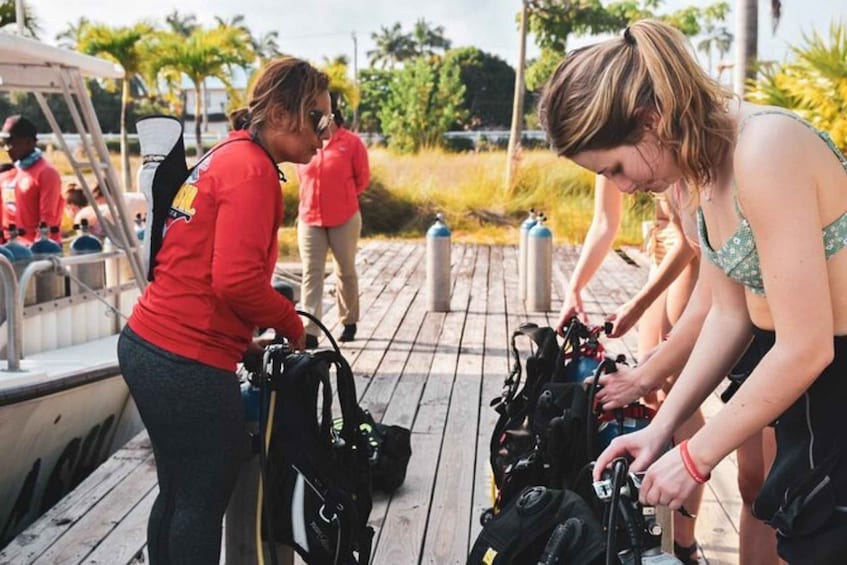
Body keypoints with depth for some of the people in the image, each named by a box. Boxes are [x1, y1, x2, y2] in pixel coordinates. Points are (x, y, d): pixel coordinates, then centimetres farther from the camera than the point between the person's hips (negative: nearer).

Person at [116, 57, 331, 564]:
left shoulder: (229, 157, 15)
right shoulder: (253, 170, -15)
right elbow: (236, 279, -24)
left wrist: (242, 341, 15)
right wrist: (292, 323, -7)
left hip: (146, 347, 9)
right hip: (189, 365, -9)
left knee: (178, 494, 21)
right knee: (204, 502, 5)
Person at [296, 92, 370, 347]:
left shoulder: (351, 142, -9)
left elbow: (362, 179, 1)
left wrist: (342, 199, 7)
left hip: (344, 220, -2)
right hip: (309, 220, 2)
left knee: (346, 272, 12)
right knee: (311, 274, -4)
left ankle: (349, 322, 29)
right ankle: (309, 332, -6)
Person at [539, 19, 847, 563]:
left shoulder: (764, 151, -27)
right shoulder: (703, 164, 0)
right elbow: (729, 314, 6)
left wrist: (694, 457, -16)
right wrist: (661, 426, 1)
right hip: (801, 372, 8)